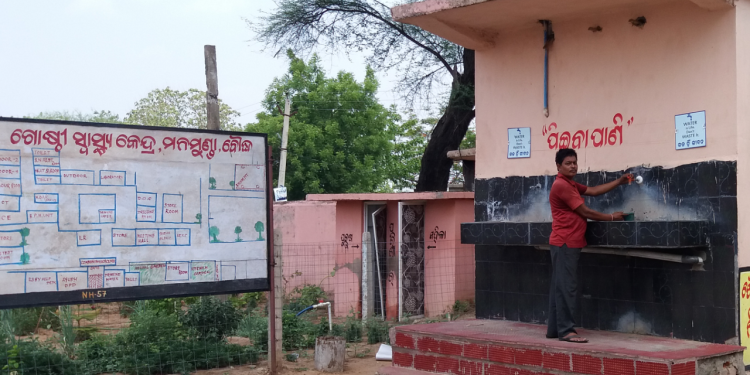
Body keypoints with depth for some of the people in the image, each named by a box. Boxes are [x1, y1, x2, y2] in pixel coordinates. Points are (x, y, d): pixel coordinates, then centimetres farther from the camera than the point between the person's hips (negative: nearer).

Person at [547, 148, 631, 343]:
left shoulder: (570, 185, 20)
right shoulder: (562, 186, -13)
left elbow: (593, 191, 15)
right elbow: (585, 212, -12)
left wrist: (619, 182, 11)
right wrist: (611, 217, -3)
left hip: (567, 243, 10)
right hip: (565, 243, -10)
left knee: (559, 286, 10)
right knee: (566, 287, -11)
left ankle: (554, 329, 12)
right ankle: (566, 330, -11)